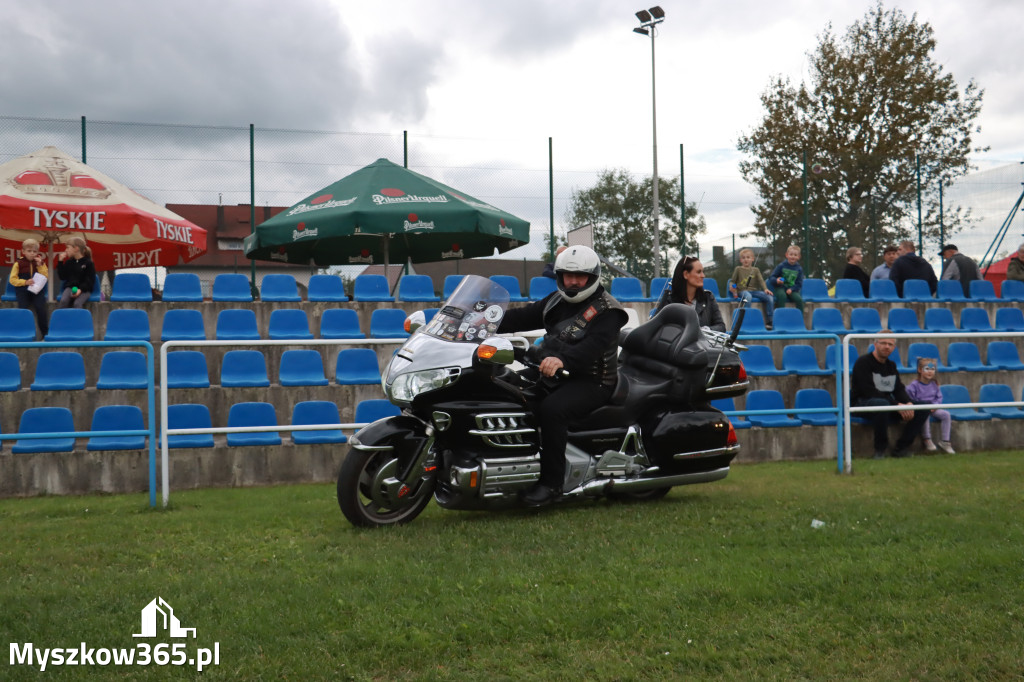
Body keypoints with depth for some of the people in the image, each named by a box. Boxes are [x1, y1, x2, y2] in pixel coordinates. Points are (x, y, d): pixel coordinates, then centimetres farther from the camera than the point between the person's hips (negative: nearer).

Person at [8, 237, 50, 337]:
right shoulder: (18, 263, 3)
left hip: (37, 289, 1)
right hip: (23, 290, -1)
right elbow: (13, 279, -1)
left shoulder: (40, 262, 9)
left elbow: (46, 277, 2)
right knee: (23, 309, -19)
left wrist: (40, 266, -9)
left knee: (41, 309, -19)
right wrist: (25, 282, -15)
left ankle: (45, 333, -8)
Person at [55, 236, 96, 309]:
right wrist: (60, 261, 4)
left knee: (77, 303, -32)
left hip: (84, 289, -4)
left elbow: (90, 281, -4)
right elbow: (62, 277, 10)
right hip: (70, 287, 4)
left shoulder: (88, 263, -1)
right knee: (63, 301, -27)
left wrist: (80, 290, -20)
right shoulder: (69, 262, 14)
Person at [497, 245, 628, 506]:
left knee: (552, 409, -33)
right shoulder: (556, 302, 16)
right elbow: (523, 317, 9)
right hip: (553, 377, 8)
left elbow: (593, 345, -26)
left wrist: (563, 360, -44)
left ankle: (552, 482, -26)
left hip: (591, 381, -8)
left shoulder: (606, 309, -8)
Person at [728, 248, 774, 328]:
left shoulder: (755, 270, 18)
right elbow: (732, 280, 14)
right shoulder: (738, 269, 12)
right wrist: (731, 287, -10)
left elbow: (761, 281, 9)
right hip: (743, 291, -3)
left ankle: (769, 321, -13)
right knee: (748, 296, -41)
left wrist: (765, 289, -11)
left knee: (770, 297, -19)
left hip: (754, 291, 3)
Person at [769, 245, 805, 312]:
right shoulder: (781, 266, -1)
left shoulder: (799, 269, 6)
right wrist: (776, 280, -24)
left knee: (799, 299, -25)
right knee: (782, 296, -36)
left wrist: (791, 289, -12)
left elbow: (799, 284, 7)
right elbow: (771, 277, -1)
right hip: (781, 288, -2)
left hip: (792, 289, 2)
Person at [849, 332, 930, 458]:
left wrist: (908, 403, -16)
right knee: (882, 404, -42)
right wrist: (897, 405, -25)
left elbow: (899, 390, 9)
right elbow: (869, 392, -21)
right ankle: (880, 448, -24)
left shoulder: (891, 365, 15)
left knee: (923, 409, -7)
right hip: (861, 404, -8)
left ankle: (901, 448, -6)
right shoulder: (863, 362, -10)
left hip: (887, 403, 8)